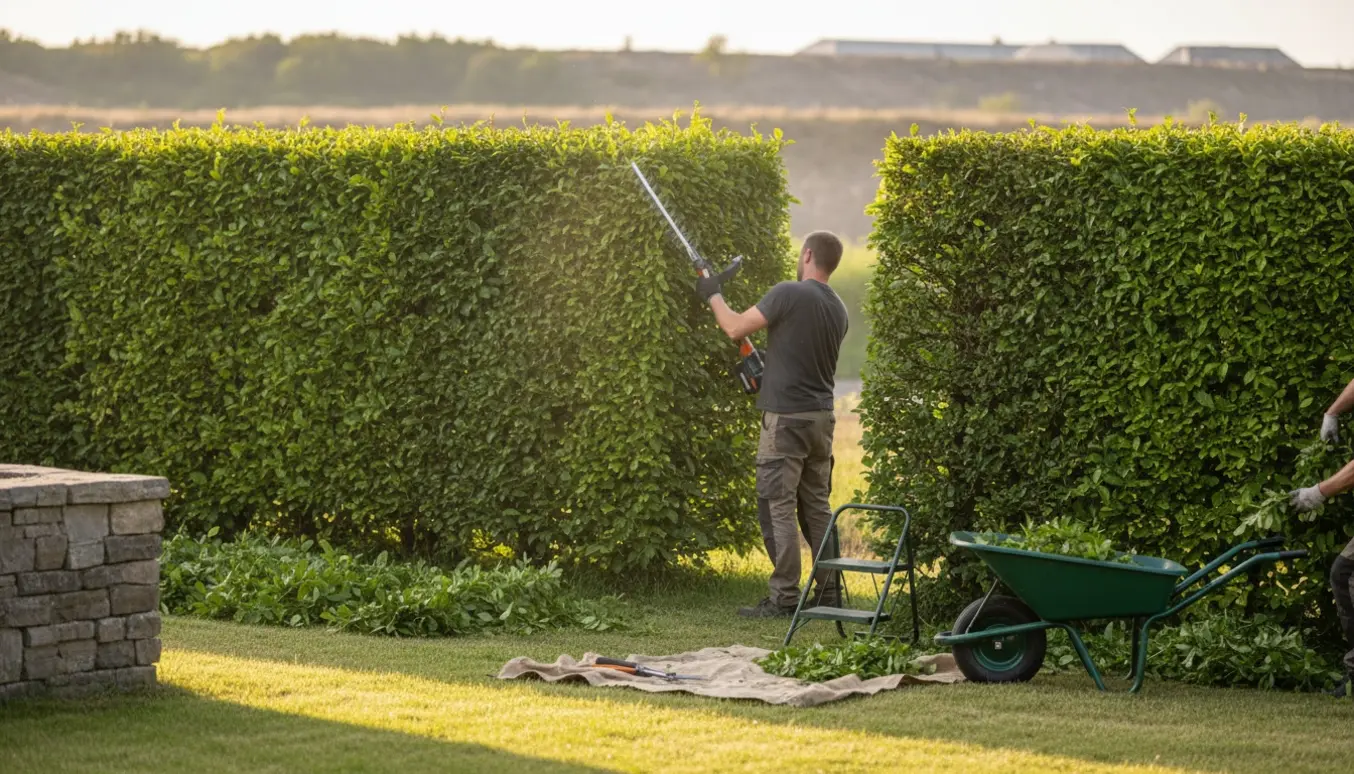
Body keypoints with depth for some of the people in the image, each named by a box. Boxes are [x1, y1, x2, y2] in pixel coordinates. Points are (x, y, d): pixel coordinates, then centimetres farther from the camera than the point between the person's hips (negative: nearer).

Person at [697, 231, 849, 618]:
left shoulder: (789, 293, -13)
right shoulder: (837, 310, 11)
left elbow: (735, 328, -13)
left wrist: (712, 296, 3)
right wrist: (766, 371, 30)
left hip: (786, 418, -7)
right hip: (822, 416, 7)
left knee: (778, 507, -4)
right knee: (817, 506, 14)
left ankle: (784, 597, -6)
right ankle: (829, 592, 15)